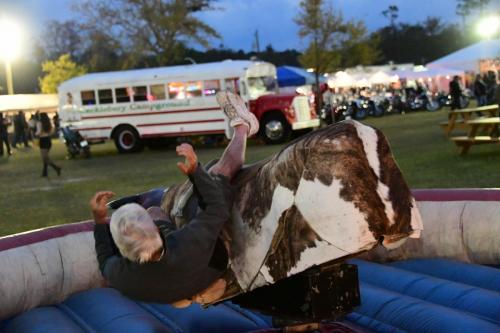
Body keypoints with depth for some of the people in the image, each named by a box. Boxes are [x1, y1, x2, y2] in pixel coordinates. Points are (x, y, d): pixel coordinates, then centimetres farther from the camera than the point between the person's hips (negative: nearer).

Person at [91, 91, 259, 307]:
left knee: (154, 211, 21)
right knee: (216, 175, -1)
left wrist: (100, 221, -15)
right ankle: (242, 128, 28)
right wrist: (196, 170, -35)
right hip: (212, 260, -3)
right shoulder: (191, 244, -48)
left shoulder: (121, 275, -37)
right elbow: (217, 209, -28)